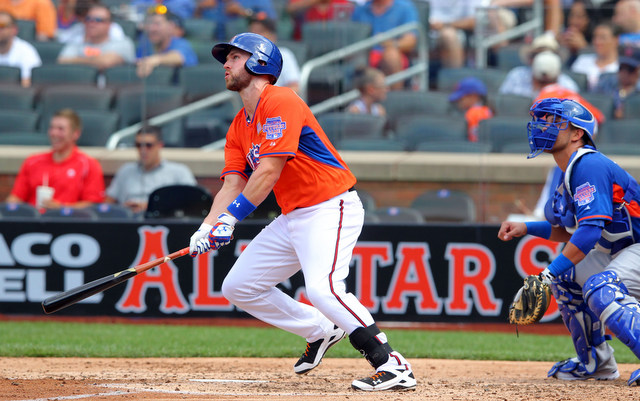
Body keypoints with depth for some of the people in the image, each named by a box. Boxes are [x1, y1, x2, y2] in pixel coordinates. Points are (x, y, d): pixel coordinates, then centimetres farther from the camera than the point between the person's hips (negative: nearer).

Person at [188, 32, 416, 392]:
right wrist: (207, 228, -11)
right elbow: (232, 184, 6)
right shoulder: (239, 127, 14)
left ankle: (393, 365, -27)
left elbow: (269, 172, -22)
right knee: (239, 287, 11)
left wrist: (231, 217, -24)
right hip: (293, 216, 10)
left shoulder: (280, 102, -14)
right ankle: (320, 332, 21)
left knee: (323, 288, -30)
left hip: (331, 208, -10)